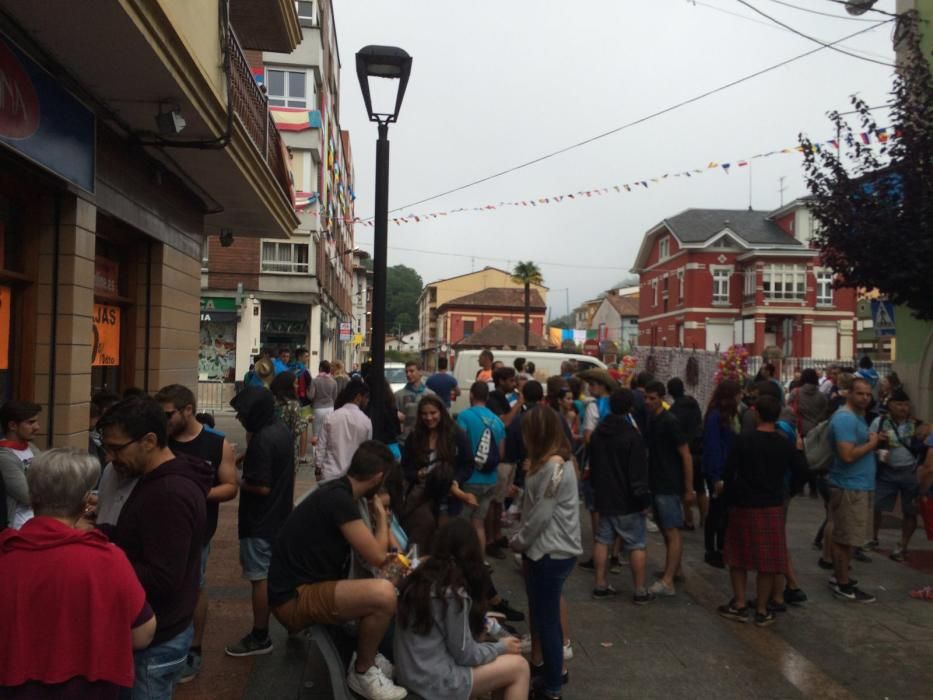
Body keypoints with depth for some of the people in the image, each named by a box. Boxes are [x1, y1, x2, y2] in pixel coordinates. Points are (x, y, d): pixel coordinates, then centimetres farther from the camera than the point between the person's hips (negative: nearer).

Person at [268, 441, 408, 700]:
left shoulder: (337, 492, 9)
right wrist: (381, 518, -4)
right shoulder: (338, 498, -21)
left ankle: (366, 655, 22)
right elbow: (376, 557, -20)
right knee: (383, 594, -28)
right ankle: (362, 672, -3)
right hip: (294, 599, -10)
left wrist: (388, 553, 7)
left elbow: (368, 550, 23)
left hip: (309, 587, 10)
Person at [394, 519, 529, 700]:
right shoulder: (453, 593, -19)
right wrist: (502, 646, 3)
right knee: (519, 667, 3)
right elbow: (465, 655, -12)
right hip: (435, 682, -8)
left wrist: (479, 619, 19)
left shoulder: (419, 578, 4)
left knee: (500, 663, 21)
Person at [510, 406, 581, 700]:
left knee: (546, 620, 0)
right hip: (549, 550, 10)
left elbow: (540, 516, -21)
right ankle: (554, 668, 36)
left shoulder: (554, 467, -22)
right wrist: (522, 540, 7)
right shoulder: (552, 462, 11)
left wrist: (517, 541, -7)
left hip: (552, 553, -10)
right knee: (547, 615, 21)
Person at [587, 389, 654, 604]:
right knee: (636, 545, 2)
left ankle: (601, 584, 17)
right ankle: (640, 591, 7)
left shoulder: (598, 433, 7)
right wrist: (644, 500, -10)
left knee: (603, 540, 13)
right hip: (627, 500, -7)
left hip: (603, 497, 7)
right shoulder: (632, 435, -18)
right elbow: (638, 473, -18)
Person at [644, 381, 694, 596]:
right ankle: (675, 568, 28)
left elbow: (686, 455, -13)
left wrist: (689, 489, -14)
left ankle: (668, 582, -8)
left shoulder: (670, 422, -13)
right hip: (655, 484, 8)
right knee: (665, 530, 15)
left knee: (672, 532, -6)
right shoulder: (648, 421, 9)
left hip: (670, 486, -8)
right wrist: (645, 483, 15)